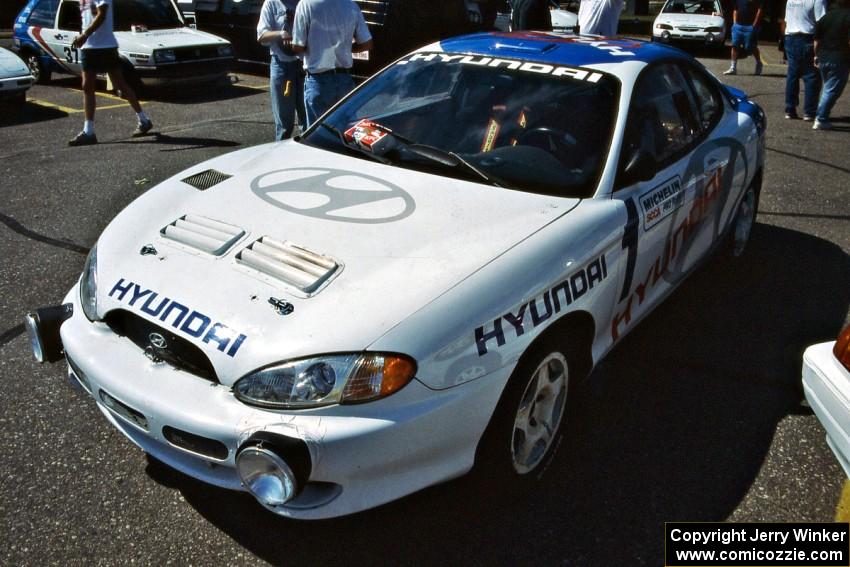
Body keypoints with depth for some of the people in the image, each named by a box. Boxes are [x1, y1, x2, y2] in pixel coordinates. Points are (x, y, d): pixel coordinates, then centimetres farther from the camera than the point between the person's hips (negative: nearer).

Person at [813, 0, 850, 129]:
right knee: (832, 90, -3)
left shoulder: (825, 16, 9)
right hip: (839, 59, -6)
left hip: (823, 57, 6)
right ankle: (821, 120, -8)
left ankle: (820, 116, 21)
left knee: (827, 88, 20)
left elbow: (817, 39, 12)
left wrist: (817, 55, 21)